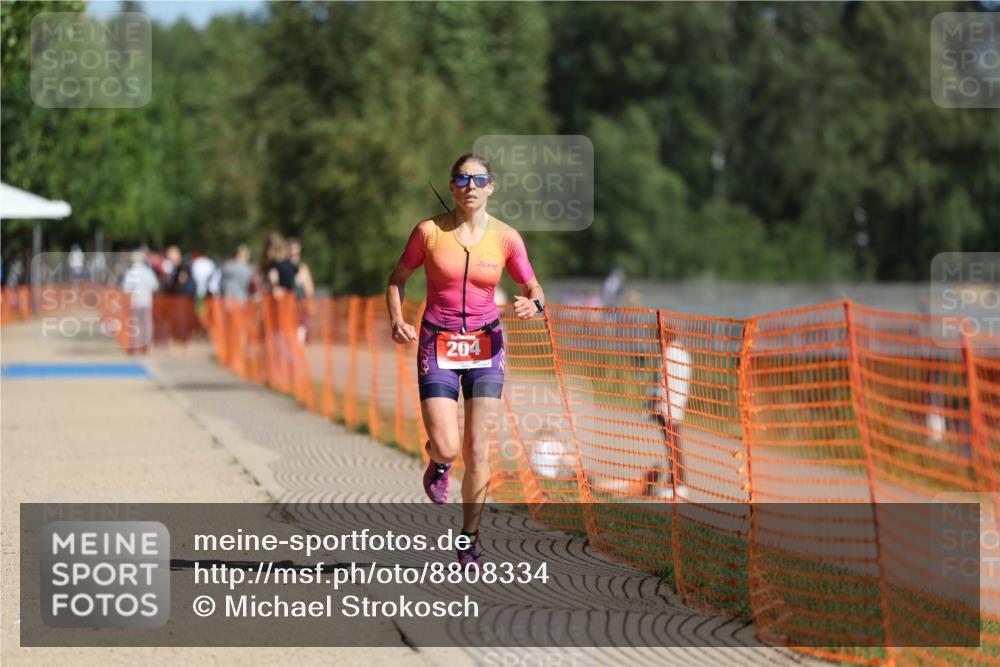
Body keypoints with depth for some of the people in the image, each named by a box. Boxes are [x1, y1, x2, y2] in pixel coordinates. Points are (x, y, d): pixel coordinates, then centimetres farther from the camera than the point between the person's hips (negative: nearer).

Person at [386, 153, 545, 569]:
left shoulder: (506, 238, -2)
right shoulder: (429, 231, -5)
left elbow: (534, 292, 5)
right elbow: (397, 279, 7)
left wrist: (532, 306, -18)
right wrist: (396, 320, -10)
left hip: (485, 344, 1)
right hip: (438, 344, -1)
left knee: (476, 451, -3)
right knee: (447, 448, -14)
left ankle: (469, 540, 13)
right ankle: (438, 463, 25)